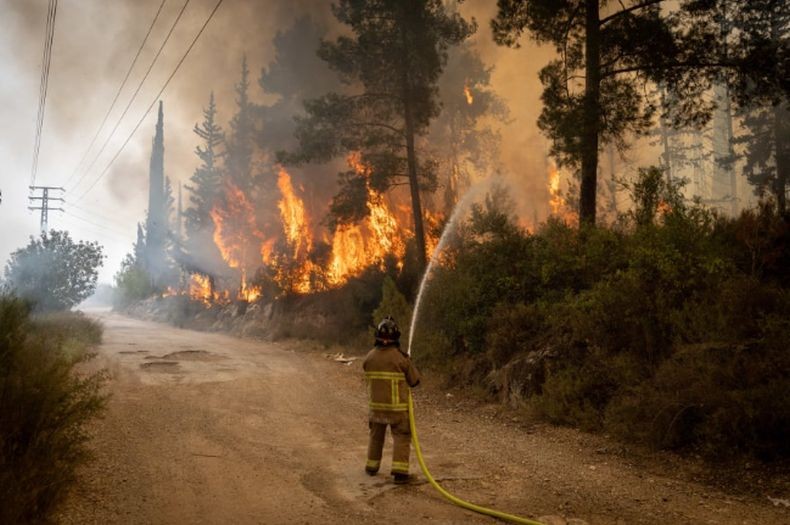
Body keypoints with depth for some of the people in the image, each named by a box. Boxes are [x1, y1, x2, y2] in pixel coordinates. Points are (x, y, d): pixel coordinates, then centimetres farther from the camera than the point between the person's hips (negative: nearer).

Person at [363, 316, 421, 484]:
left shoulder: (369, 357, -3)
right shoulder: (400, 357, -16)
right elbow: (414, 380, -7)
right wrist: (408, 364, 9)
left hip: (375, 405, 5)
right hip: (397, 407, -4)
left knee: (376, 436, 21)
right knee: (401, 438, 3)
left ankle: (372, 466, 32)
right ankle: (399, 471, -5)